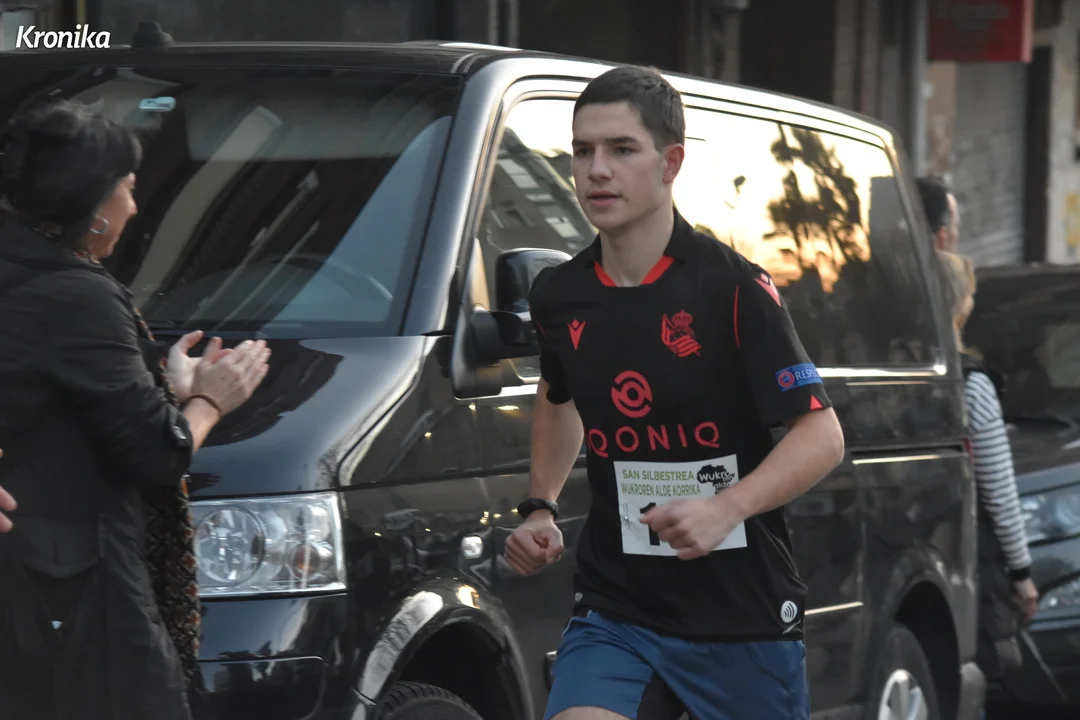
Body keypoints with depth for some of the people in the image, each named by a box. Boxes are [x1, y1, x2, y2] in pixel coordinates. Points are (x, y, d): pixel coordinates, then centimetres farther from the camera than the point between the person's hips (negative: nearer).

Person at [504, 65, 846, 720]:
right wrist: (541, 508, 15)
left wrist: (727, 508, -29)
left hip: (745, 617, -3)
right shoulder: (559, 296, 5)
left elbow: (822, 436, -14)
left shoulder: (735, 288, -12)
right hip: (615, 610, 3)